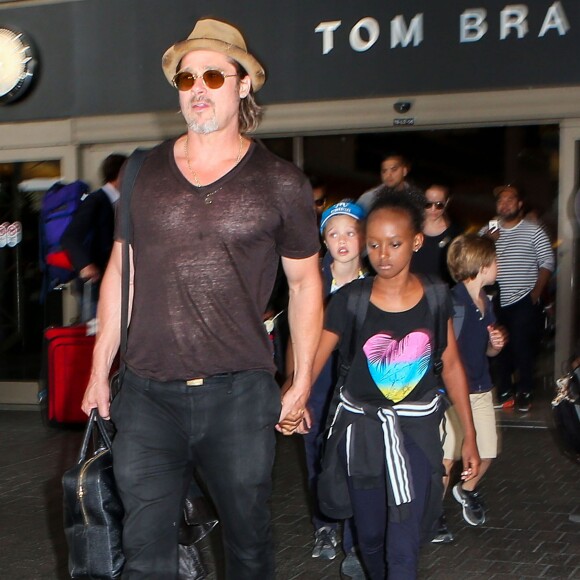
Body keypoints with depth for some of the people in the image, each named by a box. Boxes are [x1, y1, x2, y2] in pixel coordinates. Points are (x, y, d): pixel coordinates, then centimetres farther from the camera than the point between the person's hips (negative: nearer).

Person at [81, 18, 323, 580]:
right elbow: (120, 269, 14)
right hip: (146, 394, 2)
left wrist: (301, 383, 5)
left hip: (239, 393, -1)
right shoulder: (143, 172, 8)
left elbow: (304, 281, 8)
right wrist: (99, 371, 13)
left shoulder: (279, 182, 1)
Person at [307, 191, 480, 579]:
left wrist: (470, 437, 4)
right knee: (370, 536, 16)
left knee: (404, 546, -7)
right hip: (362, 427, 1)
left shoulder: (436, 298, -6)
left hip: (416, 428, 0)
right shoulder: (350, 300, -11)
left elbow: (452, 365, 2)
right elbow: (314, 358, -14)